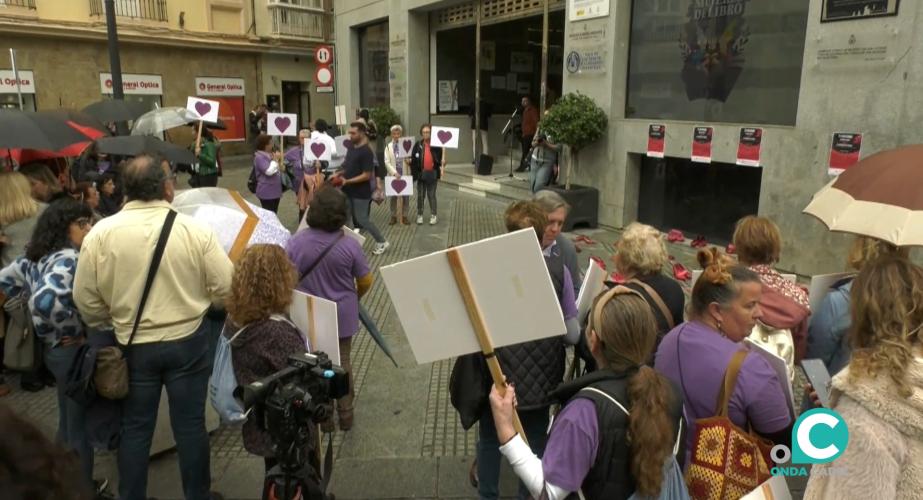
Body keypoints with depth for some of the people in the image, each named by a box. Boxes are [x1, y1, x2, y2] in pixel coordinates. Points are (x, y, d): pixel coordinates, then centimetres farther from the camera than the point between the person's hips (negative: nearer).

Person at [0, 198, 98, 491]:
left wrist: (48, 328, 11)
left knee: (67, 423, 24)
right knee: (80, 427, 6)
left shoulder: (36, 256, 5)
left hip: (53, 348, 10)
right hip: (73, 351, -9)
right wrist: (77, 329, -21)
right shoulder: (69, 259, -23)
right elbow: (45, 301, -37)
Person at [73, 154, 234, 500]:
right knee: (190, 425, 12)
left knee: (135, 429, 17)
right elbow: (225, 287, -9)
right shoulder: (194, 230, -14)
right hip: (188, 341, -1)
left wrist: (106, 324, 16)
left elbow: (85, 298, -3)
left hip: (133, 345, 1)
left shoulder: (101, 233, -10)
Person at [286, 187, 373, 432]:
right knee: (342, 363, 18)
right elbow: (366, 281, -9)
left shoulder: (295, 242, -16)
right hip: (341, 315, -1)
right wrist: (355, 297, 14)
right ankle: (345, 415, 31)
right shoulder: (349, 245, -20)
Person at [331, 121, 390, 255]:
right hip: (349, 191, 8)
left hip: (360, 193, -8)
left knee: (362, 219, -1)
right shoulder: (351, 148, 7)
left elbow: (366, 175, -21)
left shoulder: (366, 152, -19)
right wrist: (339, 174, 2)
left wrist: (347, 181, -25)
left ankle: (382, 242, 14)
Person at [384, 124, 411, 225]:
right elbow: (387, 162, -3)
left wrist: (409, 160, -22)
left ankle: (404, 216, 16)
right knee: (393, 196, 8)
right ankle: (393, 216, 17)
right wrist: (394, 172, -16)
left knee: (405, 196, 6)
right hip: (393, 174, 0)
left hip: (405, 174, 0)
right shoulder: (388, 147, 3)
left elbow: (410, 158, 3)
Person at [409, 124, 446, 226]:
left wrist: (442, 168, -10)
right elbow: (413, 159, 0)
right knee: (420, 195, 7)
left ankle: (433, 215, 13)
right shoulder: (418, 145, 2)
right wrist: (413, 172, -6)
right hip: (421, 173, 1)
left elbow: (441, 157, 1)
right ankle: (419, 215, 15)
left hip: (432, 173, -1)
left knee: (432, 195, 6)